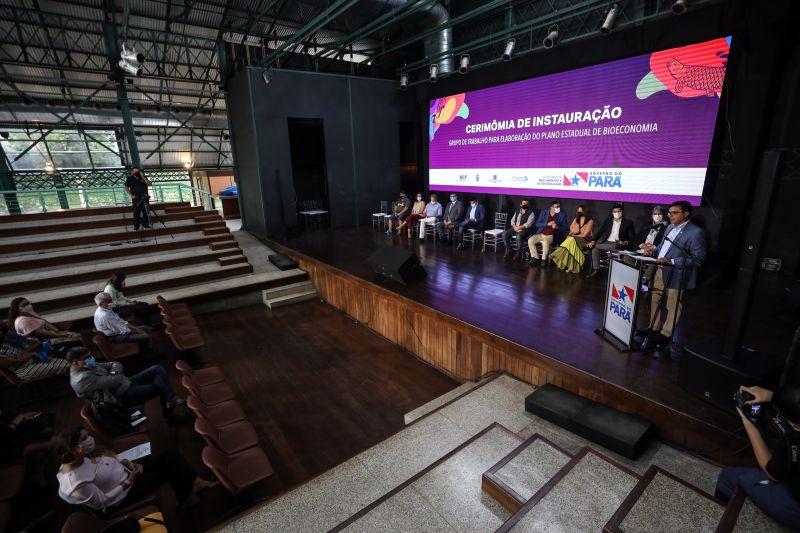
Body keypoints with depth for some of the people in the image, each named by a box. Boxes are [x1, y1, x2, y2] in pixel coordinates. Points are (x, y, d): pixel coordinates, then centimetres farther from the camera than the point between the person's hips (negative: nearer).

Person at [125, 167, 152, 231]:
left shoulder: (143, 177, 7)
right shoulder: (130, 178, 2)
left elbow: (150, 184, -5)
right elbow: (126, 187, 3)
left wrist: (143, 177, -12)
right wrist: (131, 195, -9)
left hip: (144, 197, 2)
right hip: (136, 198, -2)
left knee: (145, 211, 2)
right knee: (136, 212, -2)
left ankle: (145, 225, 11)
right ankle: (136, 227, 3)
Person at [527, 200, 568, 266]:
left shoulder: (562, 215, 3)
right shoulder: (543, 213, 8)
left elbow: (565, 228, 1)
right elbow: (537, 224, 1)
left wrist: (557, 227, -19)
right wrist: (547, 224, -15)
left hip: (552, 236, -3)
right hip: (541, 234, 3)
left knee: (545, 242, -35)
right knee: (530, 240, -23)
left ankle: (544, 259, -15)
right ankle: (535, 258, -7)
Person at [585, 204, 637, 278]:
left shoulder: (628, 223, 5)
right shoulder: (607, 221, 14)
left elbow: (633, 237, 2)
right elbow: (600, 232, 9)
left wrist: (626, 243, -19)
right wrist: (593, 241, -8)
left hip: (618, 244, -4)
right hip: (606, 242, 4)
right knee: (594, 248, -24)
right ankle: (596, 269, -20)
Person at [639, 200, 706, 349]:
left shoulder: (696, 232, -14)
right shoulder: (670, 227, 11)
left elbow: (698, 257, -18)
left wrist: (672, 262, -25)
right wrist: (653, 250, 0)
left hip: (675, 275, -8)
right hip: (659, 271, 8)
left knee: (672, 306, 5)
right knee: (654, 301, 16)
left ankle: (666, 334, 17)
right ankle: (654, 328, 30)